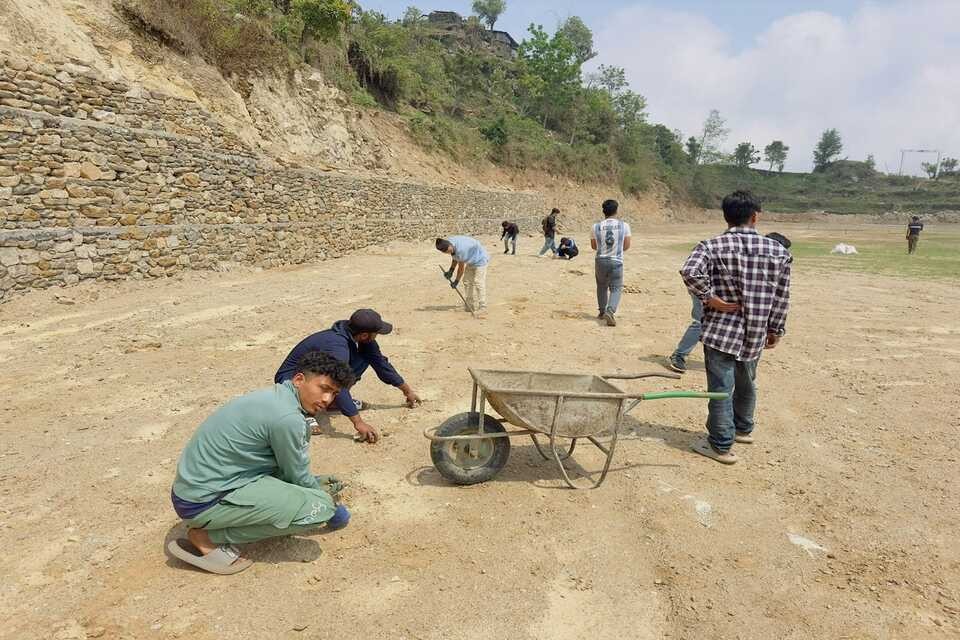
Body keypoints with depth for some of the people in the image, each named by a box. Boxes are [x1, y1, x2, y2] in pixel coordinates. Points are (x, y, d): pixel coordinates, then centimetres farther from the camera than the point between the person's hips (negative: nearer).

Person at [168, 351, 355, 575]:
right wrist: (323, 494, 12)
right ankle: (207, 537, -7)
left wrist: (315, 482, 25)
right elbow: (297, 477, -7)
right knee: (320, 507, -18)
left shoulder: (272, 396, 7)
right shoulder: (287, 417, -22)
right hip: (204, 502, -10)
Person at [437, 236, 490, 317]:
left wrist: (456, 281, -10)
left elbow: (461, 267, -22)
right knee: (467, 281, 9)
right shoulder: (450, 241, -11)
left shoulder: (460, 249, -36)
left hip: (480, 259, -10)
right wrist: (451, 270, -3)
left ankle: (482, 309, -12)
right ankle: (472, 306, 16)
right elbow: (456, 258, 6)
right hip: (471, 261, 10)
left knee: (478, 283, -15)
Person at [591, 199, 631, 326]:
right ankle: (610, 310, -18)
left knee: (602, 286, 21)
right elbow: (626, 246, 2)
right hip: (617, 262, -2)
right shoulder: (624, 225, -5)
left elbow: (593, 246, 7)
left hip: (601, 260, 2)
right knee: (616, 288, 5)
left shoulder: (596, 226, -4)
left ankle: (602, 311, 30)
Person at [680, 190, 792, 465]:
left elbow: (690, 271, -28)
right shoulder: (777, 250, 2)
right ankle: (743, 429, 44)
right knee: (746, 384, 24)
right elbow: (782, 297, 5)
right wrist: (776, 330, 14)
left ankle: (721, 445, 11)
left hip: (721, 332, -4)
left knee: (721, 389, 3)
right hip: (755, 335, 5)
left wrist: (708, 298, -16)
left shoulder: (713, 246, -9)